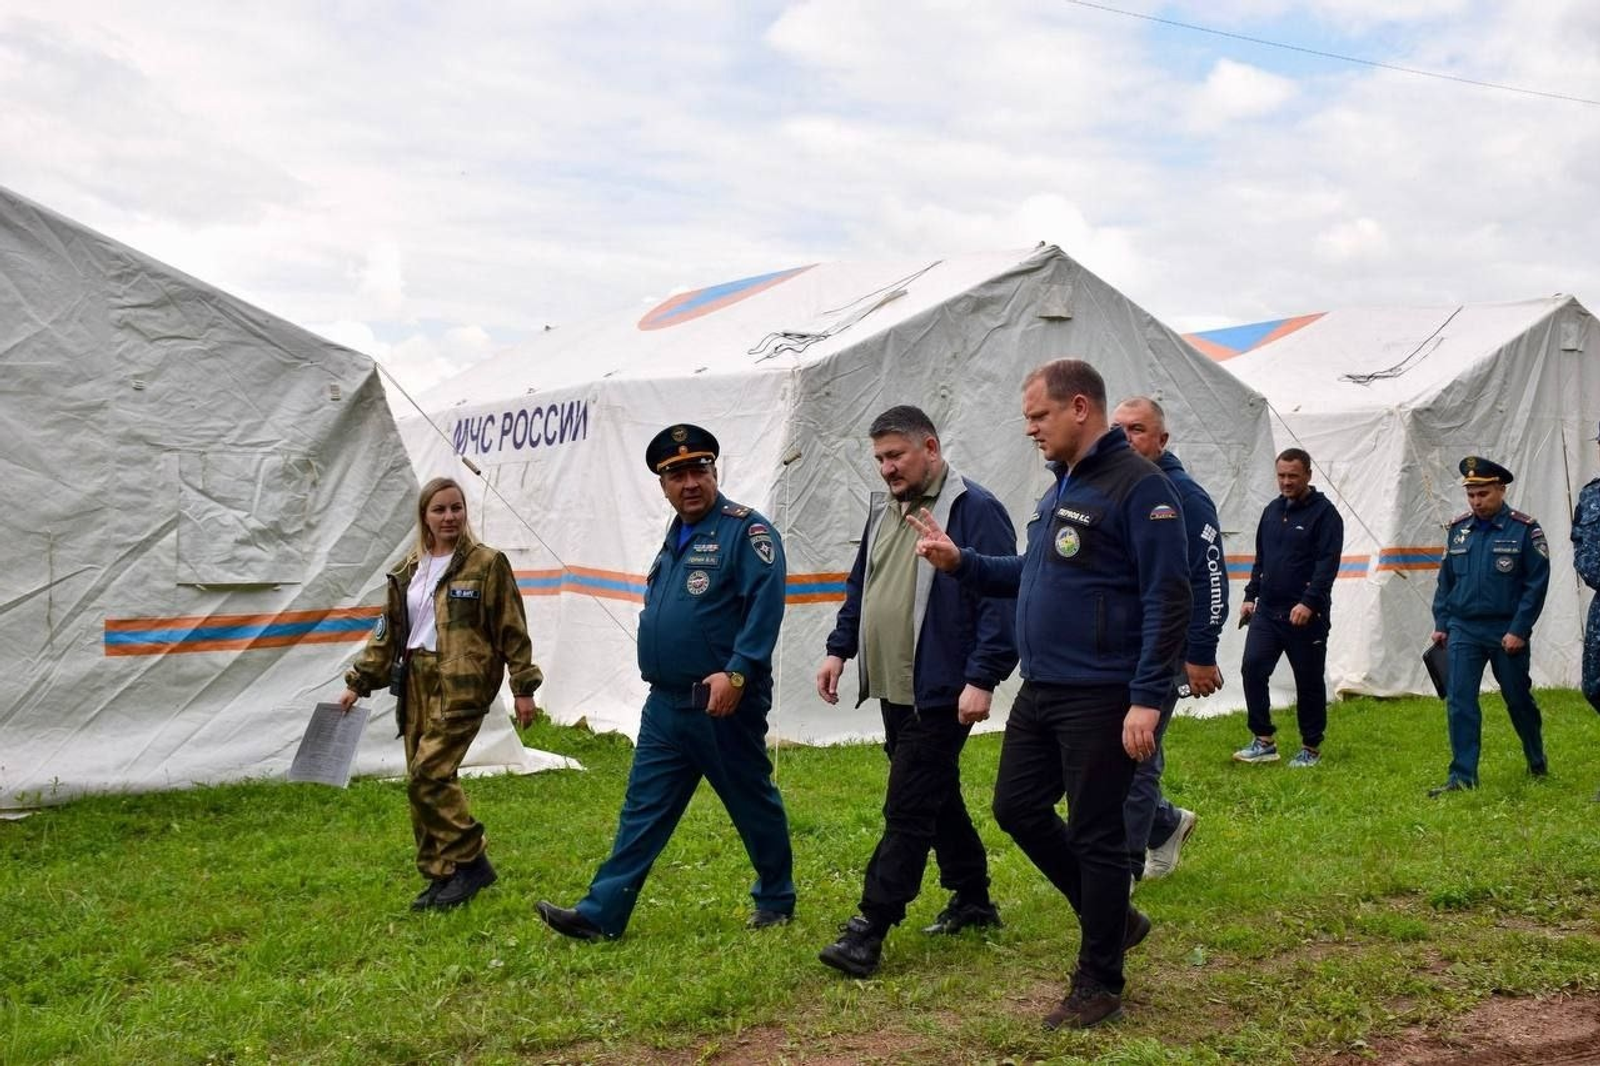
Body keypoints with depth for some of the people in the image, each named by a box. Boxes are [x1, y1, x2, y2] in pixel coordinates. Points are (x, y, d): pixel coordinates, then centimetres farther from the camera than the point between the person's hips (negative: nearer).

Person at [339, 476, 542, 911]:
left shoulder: (486, 563, -4)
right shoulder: (408, 570, 13)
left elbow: (512, 630, -3)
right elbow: (388, 631, 18)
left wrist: (524, 687, -5)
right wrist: (359, 682, 15)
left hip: (462, 683, -6)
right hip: (416, 680, 7)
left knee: (428, 774, -15)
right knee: (421, 781, 6)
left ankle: (468, 862, 0)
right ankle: (443, 875, 16)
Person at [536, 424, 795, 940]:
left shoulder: (746, 529, -10)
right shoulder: (675, 537, 15)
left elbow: (766, 604, -21)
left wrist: (737, 671, -27)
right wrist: (656, 673, 17)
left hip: (723, 704, -7)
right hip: (664, 705, 8)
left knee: (754, 804, 9)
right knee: (643, 808, 7)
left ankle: (776, 901, 27)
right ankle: (601, 913, 8)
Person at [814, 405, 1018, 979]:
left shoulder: (974, 510, -13)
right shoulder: (884, 509, 13)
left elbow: (998, 600, -18)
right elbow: (860, 586, 23)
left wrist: (982, 678, -22)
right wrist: (839, 649, 15)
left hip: (940, 693, -9)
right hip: (893, 689, 9)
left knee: (908, 809, -7)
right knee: (938, 798, 18)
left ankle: (869, 930, -4)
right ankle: (972, 900, 33)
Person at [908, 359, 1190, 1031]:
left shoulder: (1138, 486, -15)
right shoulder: (1061, 488, 14)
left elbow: (1167, 600, -19)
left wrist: (1147, 699, -23)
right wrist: (961, 564, 10)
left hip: (1100, 698, -9)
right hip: (1039, 692, 9)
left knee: (1096, 836, 1)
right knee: (1018, 808, 15)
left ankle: (1098, 985, 17)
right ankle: (1111, 918, 32)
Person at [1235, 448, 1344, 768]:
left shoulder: (1324, 513, -8)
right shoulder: (1272, 510, 12)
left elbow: (1328, 564, -16)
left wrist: (1309, 602, -25)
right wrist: (1251, 596, 14)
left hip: (1306, 615, -5)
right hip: (1267, 610, 5)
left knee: (1309, 681, 4)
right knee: (1252, 668, -7)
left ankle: (1311, 748, 17)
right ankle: (1263, 741, 2)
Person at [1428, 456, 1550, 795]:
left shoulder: (1525, 529, -8)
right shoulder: (1457, 529, 5)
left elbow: (1536, 585, -9)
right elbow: (1445, 580, 11)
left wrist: (1519, 630, -13)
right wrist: (1441, 624, 6)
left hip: (1506, 633, -3)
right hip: (1463, 631, 3)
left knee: (1519, 700, 13)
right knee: (1459, 701, -5)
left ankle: (1538, 763, 35)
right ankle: (1462, 776, 0)